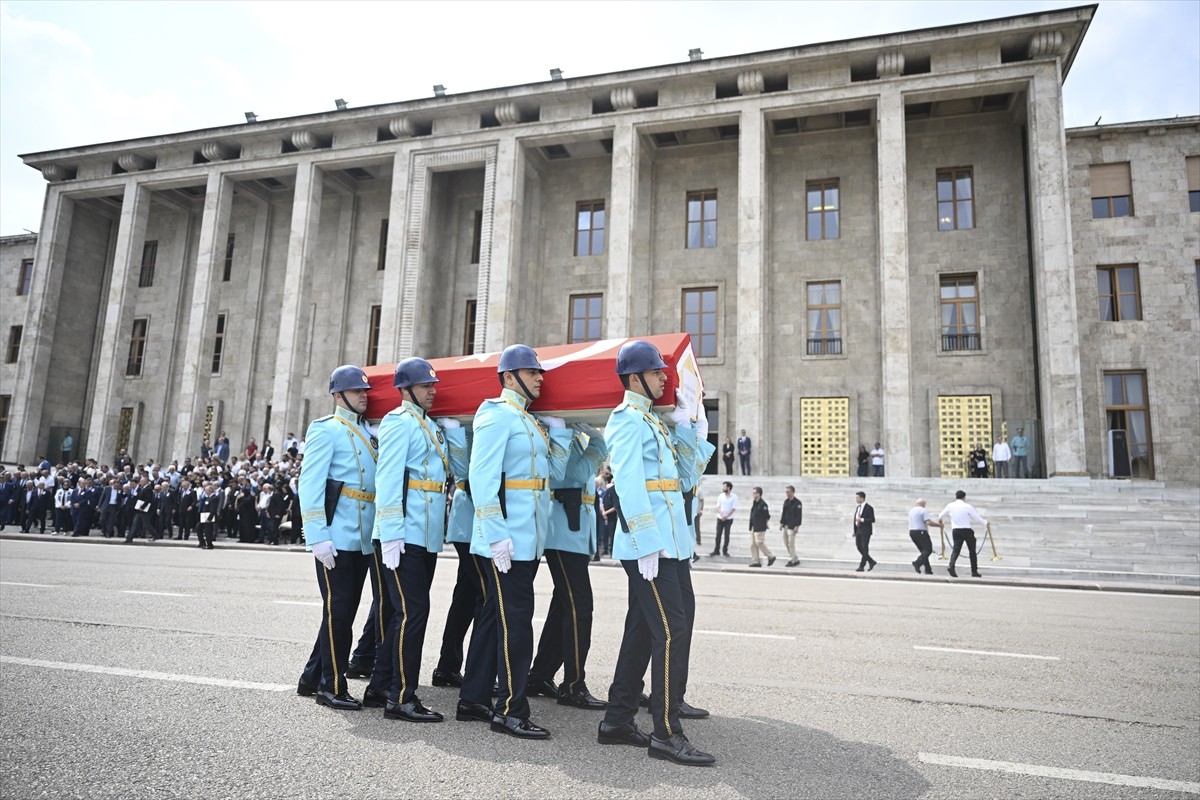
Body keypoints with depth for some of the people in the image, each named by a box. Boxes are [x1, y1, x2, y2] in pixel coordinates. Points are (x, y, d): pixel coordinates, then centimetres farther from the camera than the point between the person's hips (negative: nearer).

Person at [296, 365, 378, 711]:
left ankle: (312, 678, 26)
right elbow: (309, 484, -11)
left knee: (345, 611, 13)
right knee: (338, 610, -2)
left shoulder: (369, 433, 18)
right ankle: (332, 686, 10)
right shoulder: (326, 429, -3)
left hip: (362, 540, 7)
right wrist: (318, 536, -18)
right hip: (336, 538, -7)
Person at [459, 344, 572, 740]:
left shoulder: (531, 420, 18)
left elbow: (554, 470, 14)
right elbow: (481, 477, -17)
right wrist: (496, 536, -22)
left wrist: (557, 429, 4)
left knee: (497, 615, 14)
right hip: (508, 537, -10)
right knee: (515, 619, -6)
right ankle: (511, 710, 3)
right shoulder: (498, 415, -9)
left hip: (530, 538, 10)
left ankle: (473, 699, 24)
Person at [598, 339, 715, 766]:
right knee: (671, 630, -9)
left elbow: (684, 479, 19)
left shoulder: (652, 421, 20)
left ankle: (618, 721, 23)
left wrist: (688, 433, 9)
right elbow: (629, 486, -17)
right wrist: (646, 545, -21)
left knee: (643, 630, 13)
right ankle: (666, 733, 0)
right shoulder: (629, 419, -9)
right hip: (651, 546, -10)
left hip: (671, 544, 10)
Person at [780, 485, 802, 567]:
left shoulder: (797, 503, -10)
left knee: (791, 544, -4)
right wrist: (781, 523, 12)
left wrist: (796, 526, -17)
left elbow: (799, 515, -13)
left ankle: (792, 561, 6)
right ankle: (796, 559, 22)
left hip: (792, 526, -8)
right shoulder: (786, 501, 12)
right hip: (785, 526, 8)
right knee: (786, 543, 11)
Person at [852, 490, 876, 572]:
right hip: (858, 530, 8)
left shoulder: (869, 508, -10)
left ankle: (861, 566, 0)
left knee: (865, 548, -4)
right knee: (859, 547, 7)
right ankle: (871, 562, 21)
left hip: (865, 531, -8)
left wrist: (862, 520, -20)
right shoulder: (857, 507, 13)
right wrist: (855, 531, 15)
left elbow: (872, 520, -14)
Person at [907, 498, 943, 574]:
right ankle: (918, 563, -27)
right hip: (921, 532, -9)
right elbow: (928, 522, -18)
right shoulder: (923, 511, -9)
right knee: (928, 549, -9)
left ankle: (928, 569, 7)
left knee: (923, 550, 13)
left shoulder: (911, 510, 17)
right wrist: (938, 524, -6)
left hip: (912, 532, 9)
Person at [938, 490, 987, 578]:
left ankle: (951, 566, -26)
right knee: (972, 551, 11)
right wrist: (985, 522, 17)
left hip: (955, 530, 2)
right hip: (967, 530, -2)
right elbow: (977, 518, -2)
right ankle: (974, 572, 15)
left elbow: (940, 516, 11)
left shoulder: (950, 506, 3)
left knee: (956, 549, 0)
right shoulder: (968, 506, -7)